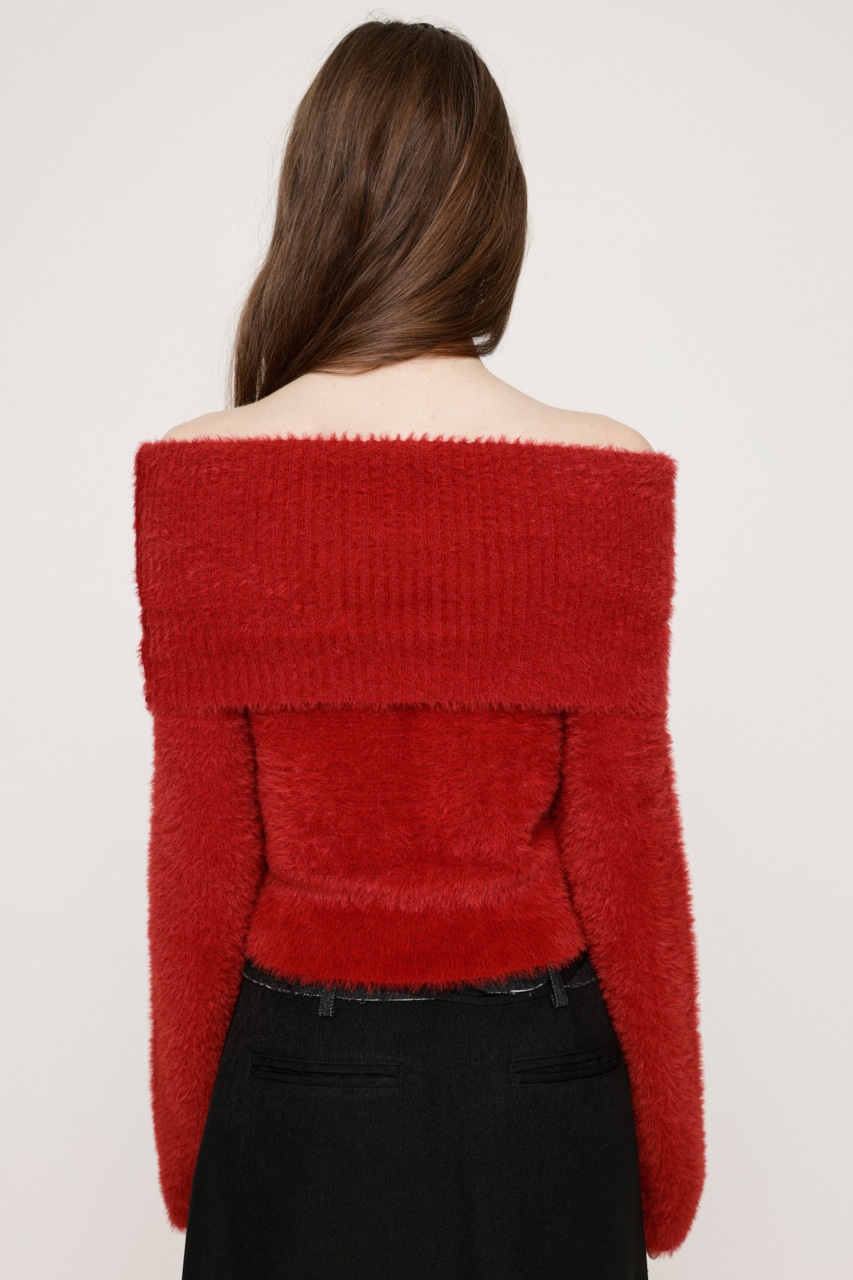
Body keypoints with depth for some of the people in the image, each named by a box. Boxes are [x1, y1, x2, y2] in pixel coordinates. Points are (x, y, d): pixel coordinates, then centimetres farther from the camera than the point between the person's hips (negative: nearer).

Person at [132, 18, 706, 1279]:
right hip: (537, 1077, 0)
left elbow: (200, 851, -8)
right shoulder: (604, 480, -15)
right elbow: (624, 844, -9)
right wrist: (668, 1154, 6)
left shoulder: (198, 478, -13)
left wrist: (183, 1142, 8)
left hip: (298, 1075, 1)